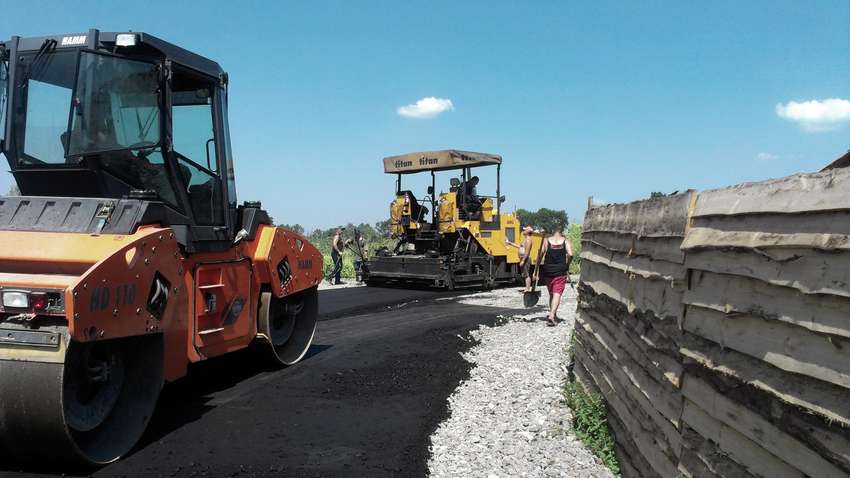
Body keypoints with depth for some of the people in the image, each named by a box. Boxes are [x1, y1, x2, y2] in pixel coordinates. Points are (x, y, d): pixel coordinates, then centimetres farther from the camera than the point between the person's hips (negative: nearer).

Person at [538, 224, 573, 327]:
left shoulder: (546, 241, 0)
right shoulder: (565, 241, -1)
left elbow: (540, 254, -4)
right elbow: (570, 254, -14)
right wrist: (567, 266, 2)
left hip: (548, 271, 2)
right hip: (560, 271, -2)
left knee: (551, 294, 17)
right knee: (557, 294, -6)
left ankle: (553, 316, 26)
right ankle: (552, 315, -24)